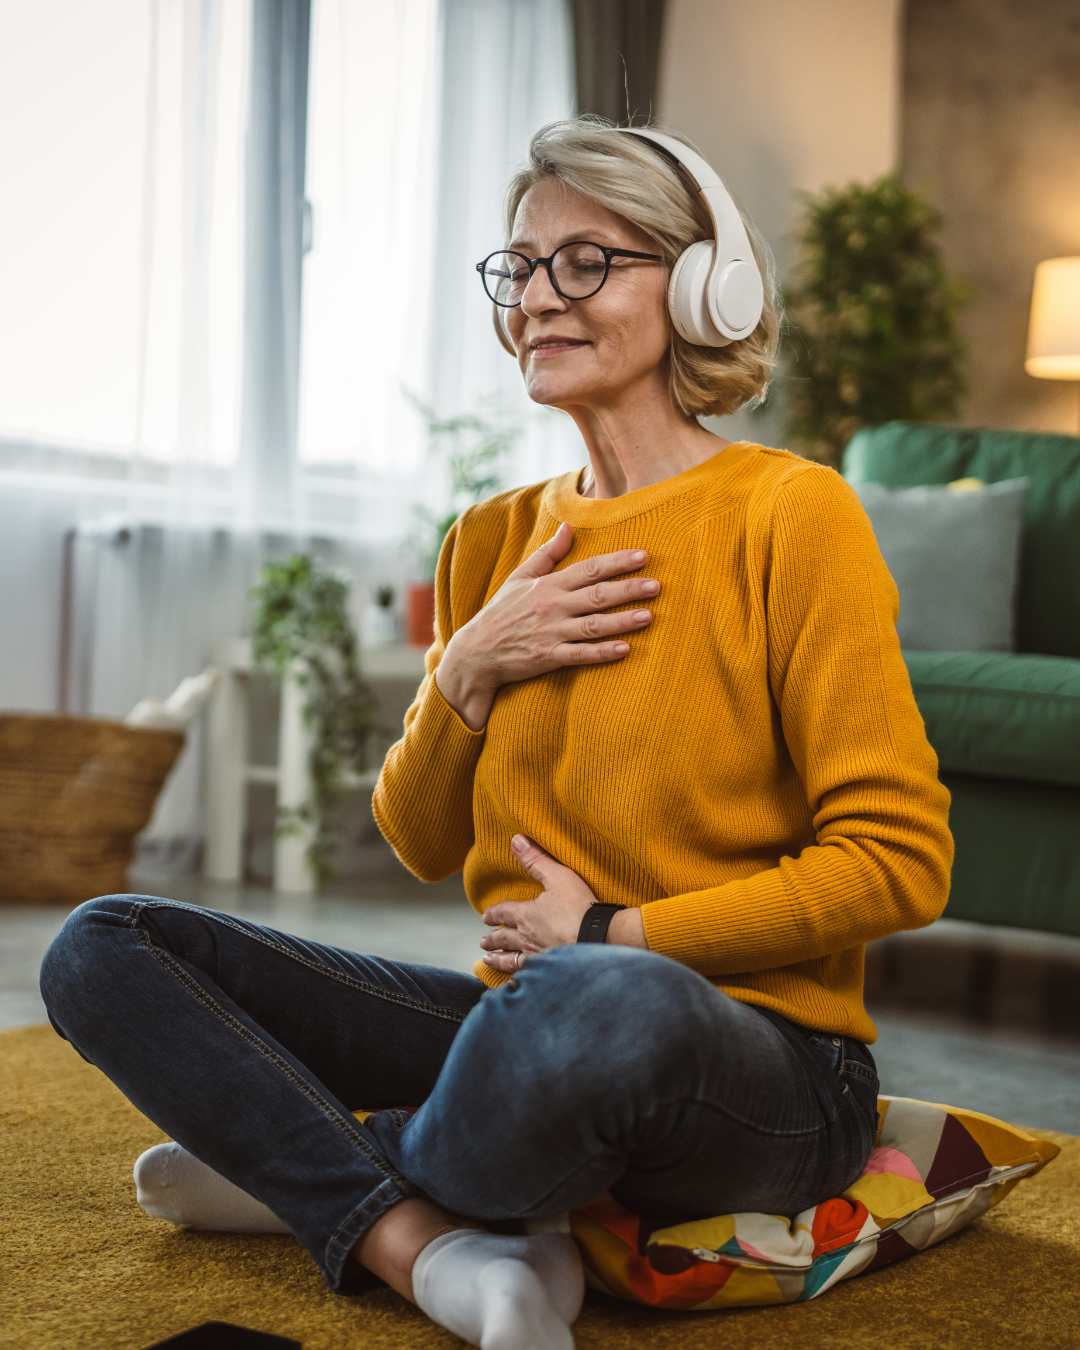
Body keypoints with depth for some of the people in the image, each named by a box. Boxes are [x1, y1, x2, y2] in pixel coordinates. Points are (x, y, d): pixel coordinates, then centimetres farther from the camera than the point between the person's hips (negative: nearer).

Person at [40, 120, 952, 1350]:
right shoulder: (496, 542, 12)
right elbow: (421, 845, 14)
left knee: (611, 1004, -43)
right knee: (101, 950, -5)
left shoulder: (788, 515, -6)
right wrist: (468, 670, -4)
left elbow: (901, 861, -10)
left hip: (758, 1061, -5)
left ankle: (304, 1171, -11)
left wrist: (618, 932, -12)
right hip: (524, 1017, 6)